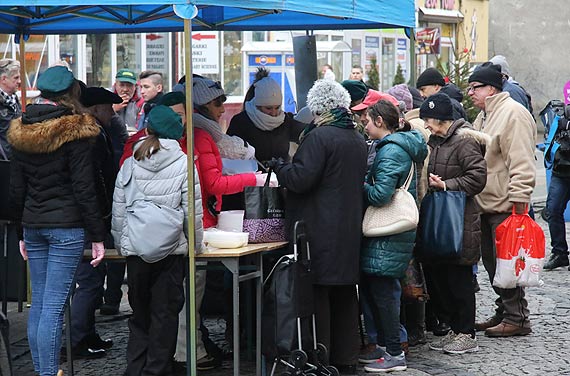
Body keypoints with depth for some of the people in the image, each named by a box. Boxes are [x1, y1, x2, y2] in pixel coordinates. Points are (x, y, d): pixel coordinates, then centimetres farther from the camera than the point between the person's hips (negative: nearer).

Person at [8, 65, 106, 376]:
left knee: (38, 302, 12)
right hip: (67, 226, -6)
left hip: (33, 224, 6)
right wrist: (97, 236, -7)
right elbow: (84, 189, -11)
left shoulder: (20, 132, 8)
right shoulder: (74, 132, -10)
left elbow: (16, 189, 12)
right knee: (54, 306, -7)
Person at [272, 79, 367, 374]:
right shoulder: (358, 139, 13)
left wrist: (279, 167, 0)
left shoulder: (319, 136, -13)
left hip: (320, 233, -8)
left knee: (318, 294, -3)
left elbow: (301, 178, -19)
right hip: (350, 230, 8)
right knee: (345, 294, 14)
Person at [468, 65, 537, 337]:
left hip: (505, 205, -10)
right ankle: (504, 313, 24)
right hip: (486, 204, 10)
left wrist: (518, 200, -23)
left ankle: (516, 319, 2)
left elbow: (521, 162, -20)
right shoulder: (484, 116, 18)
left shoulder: (513, 113, -14)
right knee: (492, 261, 14)